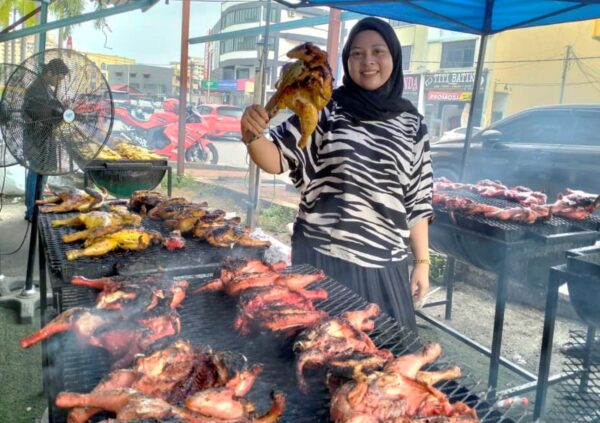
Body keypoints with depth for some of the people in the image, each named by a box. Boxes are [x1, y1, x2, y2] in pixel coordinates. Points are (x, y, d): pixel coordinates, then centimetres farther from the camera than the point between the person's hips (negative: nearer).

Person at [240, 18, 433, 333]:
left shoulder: (411, 123, 5)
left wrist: (422, 262, 9)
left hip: (385, 264, 3)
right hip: (322, 256, -2)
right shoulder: (326, 108, -3)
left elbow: (417, 200, 9)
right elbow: (277, 159, -4)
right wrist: (252, 135, -25)